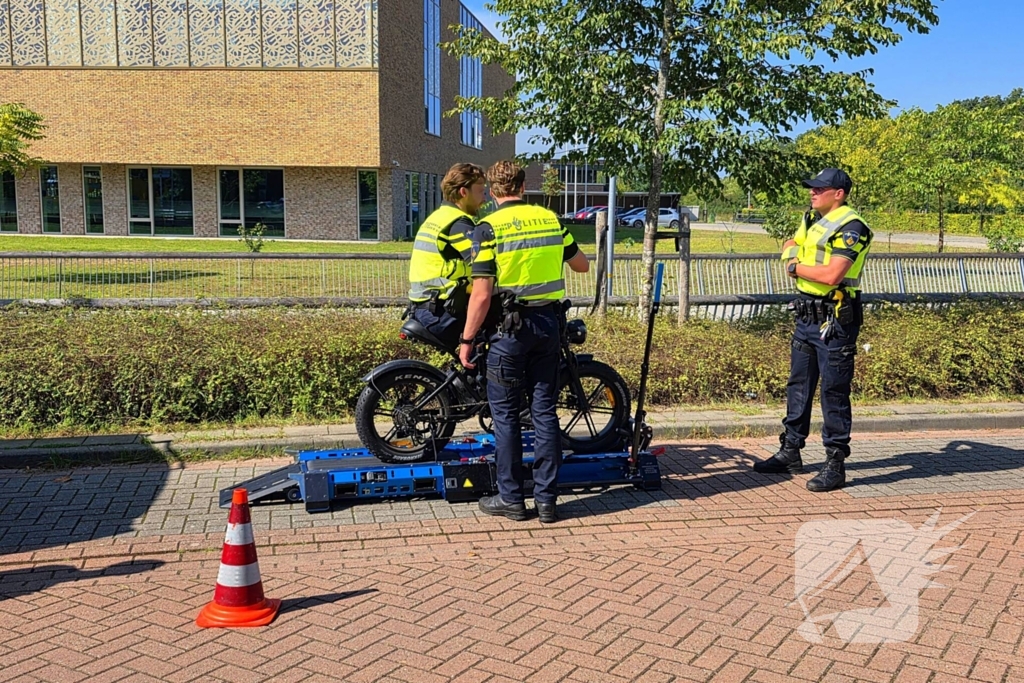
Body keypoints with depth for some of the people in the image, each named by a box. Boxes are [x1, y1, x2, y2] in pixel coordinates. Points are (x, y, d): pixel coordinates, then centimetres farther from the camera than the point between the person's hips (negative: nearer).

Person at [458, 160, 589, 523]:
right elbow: (582, 265, 17)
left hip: (510, 326, -4)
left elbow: (482, 293, -14)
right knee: (544, 410, 9)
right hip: (548, 322, 5)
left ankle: (511, 498, 11)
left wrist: (467, 339, -6)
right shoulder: (551, 219, 5)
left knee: (505, 412, 6)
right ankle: (546, 499, 13)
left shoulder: (489, 228, -9)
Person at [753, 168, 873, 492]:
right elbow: (790, 249, 20)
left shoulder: (851, 227, -15)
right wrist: (794, 258, -4)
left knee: (834, 391, -4)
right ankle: (790, 451, 27)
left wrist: (796, 267, -9)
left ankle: (835, 464, 3)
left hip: (836, 319, -9)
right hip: (807, 315, 9)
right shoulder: (812, 220, 13)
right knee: (799, 384, 16)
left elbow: (832, 275, -24)